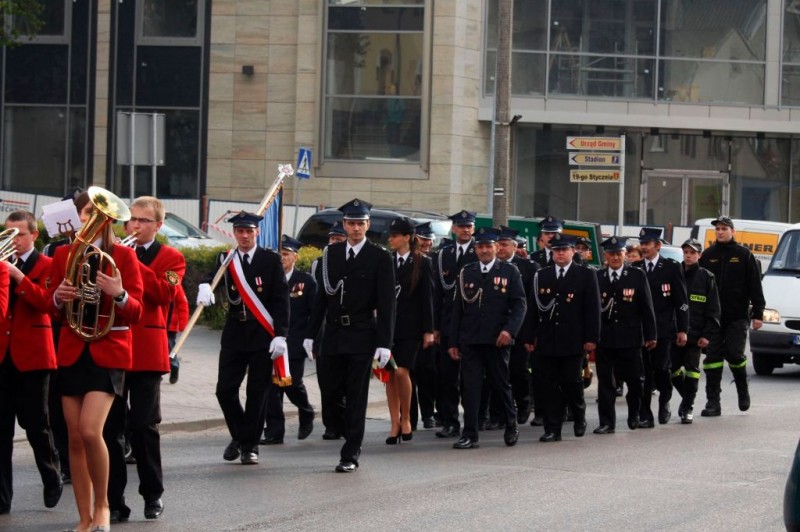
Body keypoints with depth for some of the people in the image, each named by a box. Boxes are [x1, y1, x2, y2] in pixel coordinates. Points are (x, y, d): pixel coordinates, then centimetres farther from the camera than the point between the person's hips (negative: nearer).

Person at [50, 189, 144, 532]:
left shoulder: (123, 256, -3)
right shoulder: (63, 255, 6)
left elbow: (135, 313, -6)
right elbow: (51, 308, 11)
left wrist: (119, 294, -26)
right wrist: (58, 297, -11)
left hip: (109, 353, -4)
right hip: (72, 352, 4)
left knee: (90, 431, -19)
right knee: (75, 438, 4)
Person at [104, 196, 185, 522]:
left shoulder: (170, 258, 6)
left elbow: (164, 292, -13)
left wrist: (133, 263, -16)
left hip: (146, 351, -3)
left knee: (144, 425, -1)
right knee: (110, 427, -1)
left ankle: (153, 495, 13)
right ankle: (114, 500, 2)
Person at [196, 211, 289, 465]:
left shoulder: (271, 260, 0)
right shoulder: (225, 260, 7)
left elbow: (281, 299, -2)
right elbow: (211, 277, -10)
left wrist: (280, 335, -10)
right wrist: (205, 286, -35)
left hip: (263, 336, -2)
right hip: (234, 333, 2)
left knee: (257, 393, 0)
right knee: (225, 389, -2)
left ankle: (249, 445, 11)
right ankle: (239, 435, 20)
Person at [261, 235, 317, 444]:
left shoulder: (306, 281, 0)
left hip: (295, 344, -2)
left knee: (292, 384, -4)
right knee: (271, 387, -3)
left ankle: (306, 414, 27)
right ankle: (274, 431, 2)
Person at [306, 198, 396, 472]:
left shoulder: (380, 257, -3)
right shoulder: (330, 254, 9)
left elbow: (386, 303, -5)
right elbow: (322, 296, 12)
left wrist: (384, 344, -11)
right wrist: (311, 334, 9)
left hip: (362, 337, -4)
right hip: (333, 336, 4)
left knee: (356, 399, -2)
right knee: (330, 396, 4)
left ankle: (350, 455, 4)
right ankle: (352, 438, 27)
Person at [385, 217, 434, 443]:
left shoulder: (422, 263, 0)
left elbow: (427, 297, -1)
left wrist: (428, 330, -4)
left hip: (409, 326, -3)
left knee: (401, 372, -13)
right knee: (389, 374, 1)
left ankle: (406, 419, 6)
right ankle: (395, 424, 8)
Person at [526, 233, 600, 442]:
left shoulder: (586, 276, 3)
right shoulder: (541, 276, 10)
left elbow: (592, 309, -1)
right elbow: (534, 308, 11)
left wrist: (591, 338, -7)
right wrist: (531, 337, 5)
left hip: (573, 341, -2)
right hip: (547, 340, 2)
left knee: (572, 382, 1)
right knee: (550, 386, 1)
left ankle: (579, 418, 26)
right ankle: (552, 429, 3)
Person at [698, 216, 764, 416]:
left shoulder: (744, 255, 1)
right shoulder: (708, 255, 8)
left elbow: (755, 286, 1)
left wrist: (758, 313, -4)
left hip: (738, 315, -2)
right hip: (712, 315, 2)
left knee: (734, 354, -7)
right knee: (713, 357, -1)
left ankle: (742, 390, 20)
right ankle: (713, 402, 2)